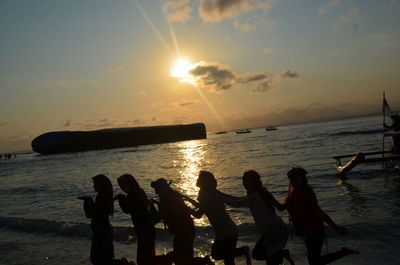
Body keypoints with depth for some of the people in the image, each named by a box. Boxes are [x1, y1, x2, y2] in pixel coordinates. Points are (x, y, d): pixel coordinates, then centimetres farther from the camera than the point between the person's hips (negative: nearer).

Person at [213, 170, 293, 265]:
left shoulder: (254, 198, -19)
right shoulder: (260, 193, 11)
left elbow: (235, 203, -16)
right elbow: (239, 200, 18)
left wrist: (219, 195, -5)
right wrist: (221, 194, 18)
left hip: (273, 231, -9)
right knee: (257, 254, 16)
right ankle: (283, 253, 14)